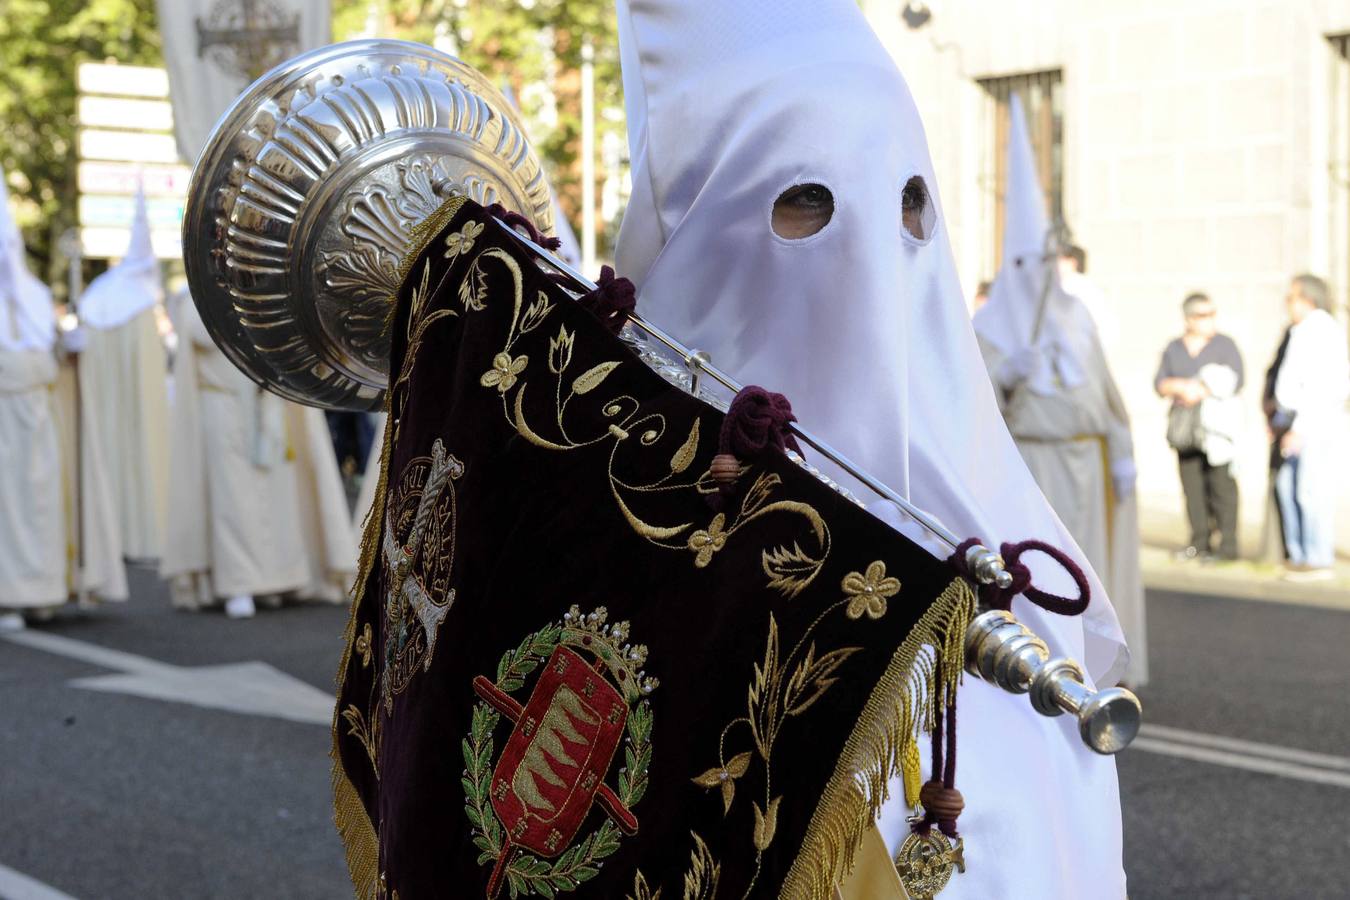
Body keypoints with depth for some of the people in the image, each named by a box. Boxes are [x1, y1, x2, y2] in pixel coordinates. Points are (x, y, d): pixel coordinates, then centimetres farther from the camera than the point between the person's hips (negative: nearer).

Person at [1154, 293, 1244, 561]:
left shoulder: (1225, 345, 5)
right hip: (1185, 426, 4)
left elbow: (1235, 381, -5)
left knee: (1221, 482, -10)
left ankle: (1228, 545, -9)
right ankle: (1200, 542, 7)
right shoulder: (1174, 349, 15)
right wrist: (1181, 386, -11)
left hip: (1216, 423, -4)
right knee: (1192, 484, 1)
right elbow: (1160, 384, 8)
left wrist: (1202, 392, -11)